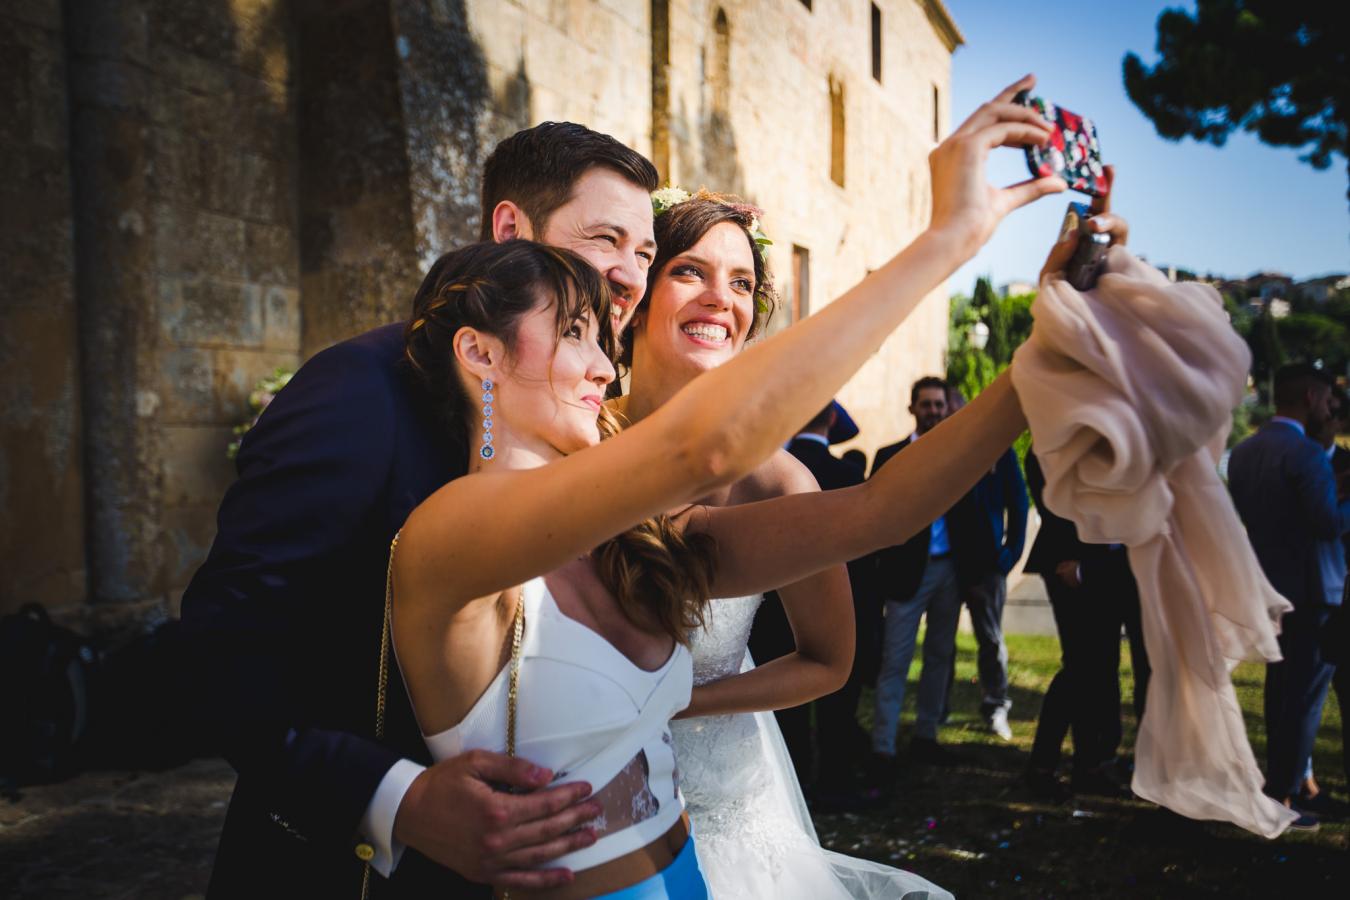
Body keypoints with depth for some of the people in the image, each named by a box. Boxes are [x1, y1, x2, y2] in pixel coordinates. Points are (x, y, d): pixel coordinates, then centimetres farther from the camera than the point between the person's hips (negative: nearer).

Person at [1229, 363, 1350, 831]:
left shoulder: (1242, 451, 7)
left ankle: (1279, 780, 32)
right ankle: (1282, 797, 4)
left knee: (1281, 687, 21)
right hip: (1307, 589, -8)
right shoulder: (1305, 453, -18)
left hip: (1265, 586, 8)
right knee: (1304, 694, 0)